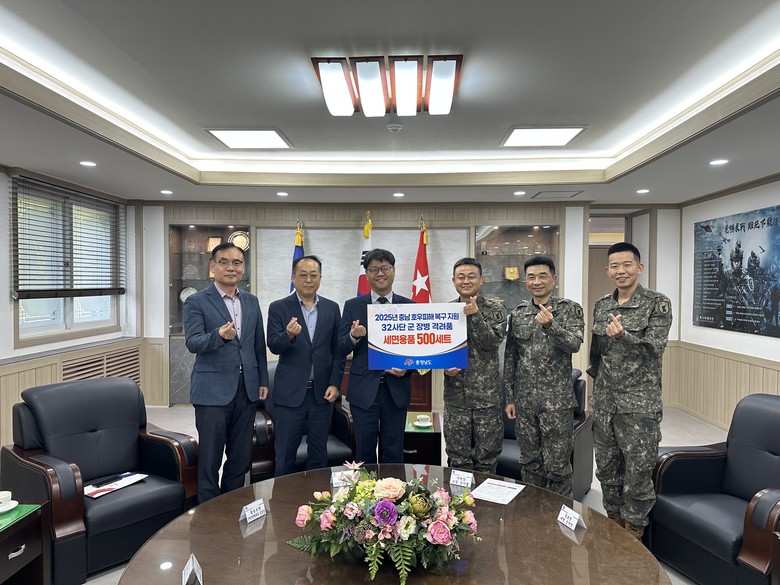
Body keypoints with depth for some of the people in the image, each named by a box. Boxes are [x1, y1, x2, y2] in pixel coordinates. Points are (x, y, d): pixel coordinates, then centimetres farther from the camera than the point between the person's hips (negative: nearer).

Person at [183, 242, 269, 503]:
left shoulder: (252, 302, 11)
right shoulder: (197, 302, -5)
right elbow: (193, 343, -16)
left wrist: (263, 380, 11)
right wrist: (219, 335, -35)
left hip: (247, 389, 5)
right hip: (213, 390, -5)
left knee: (241, 458, 14)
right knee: (210, 459, 5)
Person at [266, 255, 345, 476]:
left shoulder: (332, 308, 6)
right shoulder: (278, 308, -1)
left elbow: (338, 350, 7)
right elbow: (273, 346, -9)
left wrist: (335, 384, -2)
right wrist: (289, 335, -30)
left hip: (322, 392, 2)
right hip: (289, 393, -2)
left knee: (319, 454, 12)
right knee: (285, 455, 7)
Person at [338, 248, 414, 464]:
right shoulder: (352, 306, 2)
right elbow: (341, 347, 0)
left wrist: (407, 367, -13)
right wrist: (354, 336, -21)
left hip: (396, 389, 1)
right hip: (363, 389, 0)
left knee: (394, 453, 12)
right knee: (365, 452, 12)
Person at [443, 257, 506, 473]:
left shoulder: (495, 308, -1)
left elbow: (493, 342, -13)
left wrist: (475, 315, -21)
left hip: (487, 396, -2)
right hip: (455, 396, 2)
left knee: (487, 459, 10)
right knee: (458, 459, 12)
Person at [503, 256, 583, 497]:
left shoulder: (570, 309, -3)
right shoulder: (517, 313, 7)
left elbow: (574, 344, -19)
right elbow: (510, 357, 10)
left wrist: (550, 325, -37)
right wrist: (510, 398, 8)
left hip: (557, 400, -4)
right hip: (524, 401, 4)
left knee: (557, 465, 4)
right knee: (529, 463, 14)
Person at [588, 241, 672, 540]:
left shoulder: (657, 303, -8)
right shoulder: (601, 305, 8)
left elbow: (655, 349, -17)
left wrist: (623, 336, -34)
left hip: (640, 403, -5)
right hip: (604, 401, 5)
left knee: (638, 470, 4)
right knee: (606, 467, 15)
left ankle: (633, 533, 23)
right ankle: (614, 523, 34)